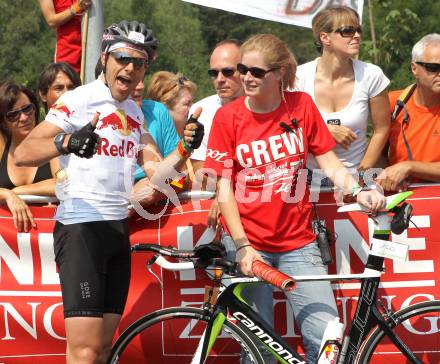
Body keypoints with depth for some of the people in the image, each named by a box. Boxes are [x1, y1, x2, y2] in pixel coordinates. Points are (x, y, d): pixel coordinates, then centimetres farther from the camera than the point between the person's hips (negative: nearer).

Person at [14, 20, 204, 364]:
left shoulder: (135, 113, 15)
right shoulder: (79, 100, -8)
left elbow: (156, 171, 12)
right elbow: (22, 154, -18)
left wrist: (184, 148, -7)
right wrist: (65, 142, -37)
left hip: (118, 229, 8)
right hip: (81, 228, -8)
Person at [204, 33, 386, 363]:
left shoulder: (302, 106, 3)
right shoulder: (228, 117, -3)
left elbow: (329, 161, 5)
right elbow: (224, 188, -5)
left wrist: (358, 192, -14)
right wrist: (242, 246, -14)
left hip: (298, 245, 1)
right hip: (250, 246, -1)